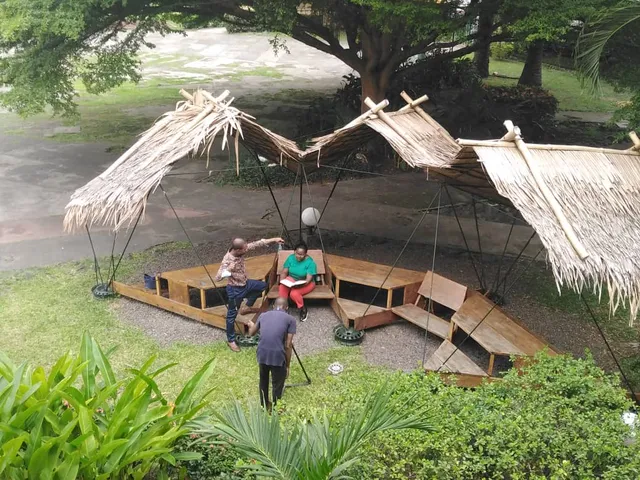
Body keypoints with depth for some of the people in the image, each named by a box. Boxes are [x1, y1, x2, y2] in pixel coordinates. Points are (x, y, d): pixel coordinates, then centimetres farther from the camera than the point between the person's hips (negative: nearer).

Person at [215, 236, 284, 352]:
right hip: (235, 289, -8)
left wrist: (273, 240, -7)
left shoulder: (240, 251, -13)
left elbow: (256, 244, -5)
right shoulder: (227, 260, -32)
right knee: (232, 315, 7)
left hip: (245, 284, 8)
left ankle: (247, 307, 37)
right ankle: (230, 340, 24)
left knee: (263, 285, 27)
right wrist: (228, 270, -49)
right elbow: (218, 278, -33)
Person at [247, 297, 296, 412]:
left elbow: (251, 333, 31)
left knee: (263, 380, 29)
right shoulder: (290, 319, 5)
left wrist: (251, 325, 54)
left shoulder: (263, 315, 16)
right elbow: (288, 345, -1)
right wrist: (287, 366, 8)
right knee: (278, 384, 18)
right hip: (278, 356, -4)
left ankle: (264, 405, 45)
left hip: (262, 354, 4)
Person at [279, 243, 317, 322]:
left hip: (306, 283, -3)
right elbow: (284, 272, -3)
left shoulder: (310, 262, -18)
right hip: (291, 279, 4)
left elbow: (308, 279, -22)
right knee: (282, 288, -31)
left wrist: (299, 285, -39)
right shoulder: (291, 258, -6)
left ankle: (303, 310, -7)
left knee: (294, 293, -33)